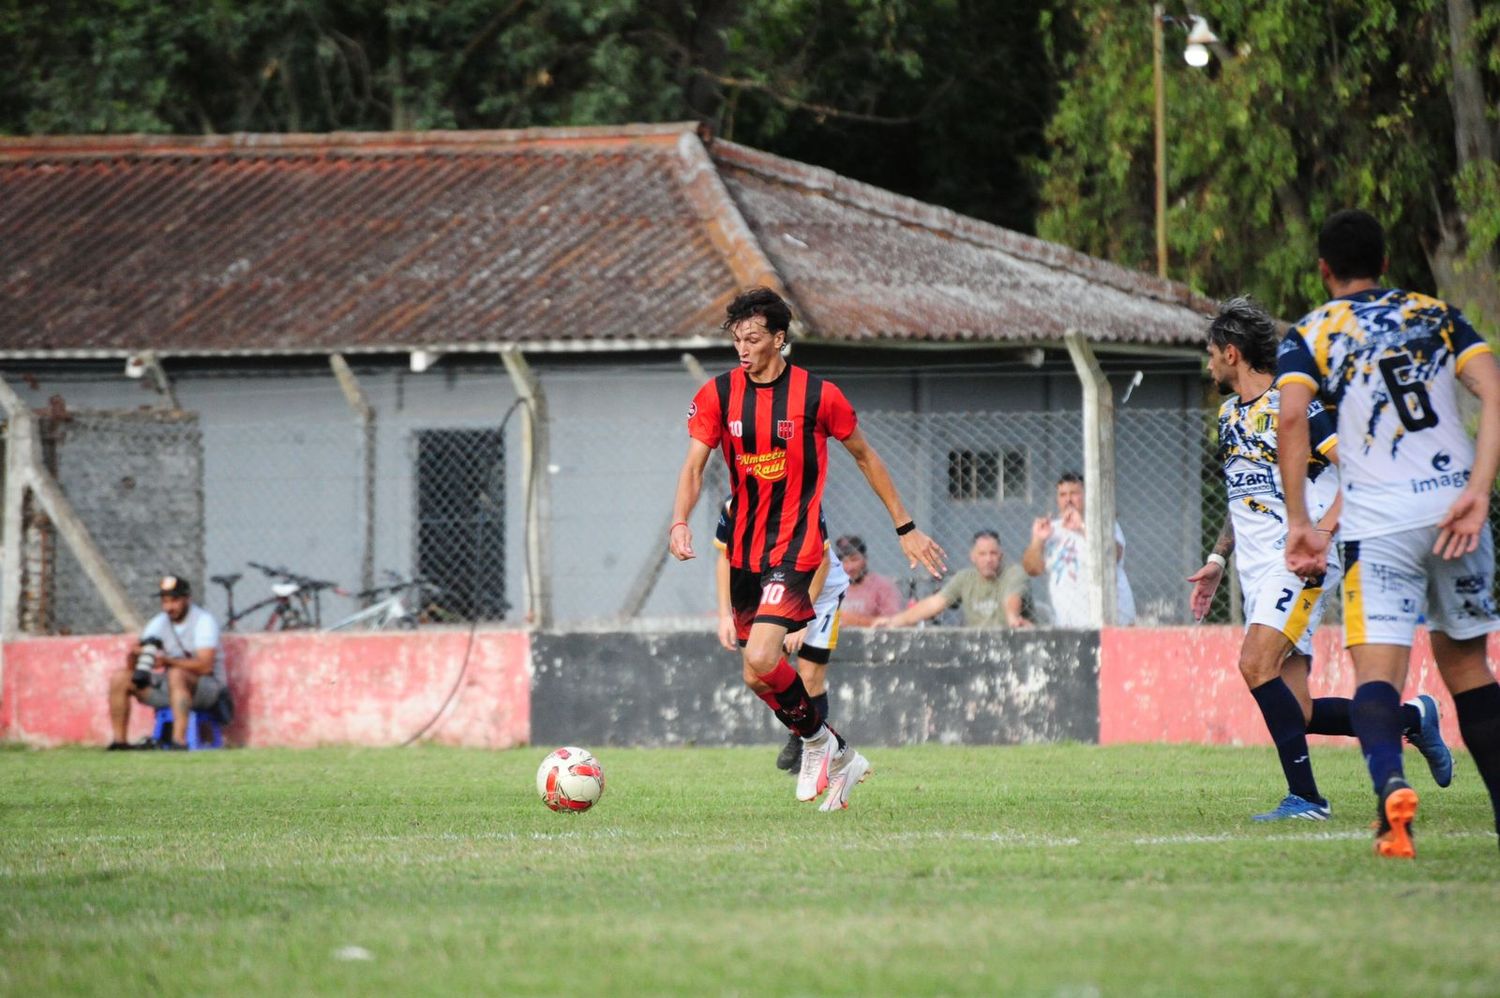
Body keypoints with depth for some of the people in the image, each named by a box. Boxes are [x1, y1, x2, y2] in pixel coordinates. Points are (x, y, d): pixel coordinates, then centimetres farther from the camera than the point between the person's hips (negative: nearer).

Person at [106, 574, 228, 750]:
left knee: (176, 674, -39)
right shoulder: (159, 623, 6)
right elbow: (131, 667, 2)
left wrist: (167, 661, -38)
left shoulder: (203, 620, -12)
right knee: (119, 679, -7)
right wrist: (134, 654, -23)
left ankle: (179, 740, -44)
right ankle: (119, 741, -5)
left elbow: (205, 665, -27)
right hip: (171, 688, 7)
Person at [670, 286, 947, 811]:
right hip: (743, 551, 5)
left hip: (795, 549, -5)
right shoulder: (718, 395, 0)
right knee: (760, 668, 11)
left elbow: (865, 457, 6)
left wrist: (906, 529, 9)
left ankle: (817, 741, 3)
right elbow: (694, 466, -6)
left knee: (760, 665, -22)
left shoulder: (817, 395, -7)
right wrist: (680, 521, -26)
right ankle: (840, 758, 31)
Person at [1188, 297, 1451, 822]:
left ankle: (1304, 796, -22)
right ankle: (1411, 718, 18)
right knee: (1296, 714, -1)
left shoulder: (1294, 405, -8)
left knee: (1256, 664, -26)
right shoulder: (1230, 413, 18)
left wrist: (1323, 528, -26)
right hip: (1258, 571, 8)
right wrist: (1218, 558, 25)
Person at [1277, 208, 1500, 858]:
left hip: (1378, 521, -3)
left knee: (1377, 668, -11)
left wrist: (1299, 524, -7)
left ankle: (1390, 783, -39)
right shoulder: (1437, 315, 17)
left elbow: (1292, 417, -10)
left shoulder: (1309, 335, 9)